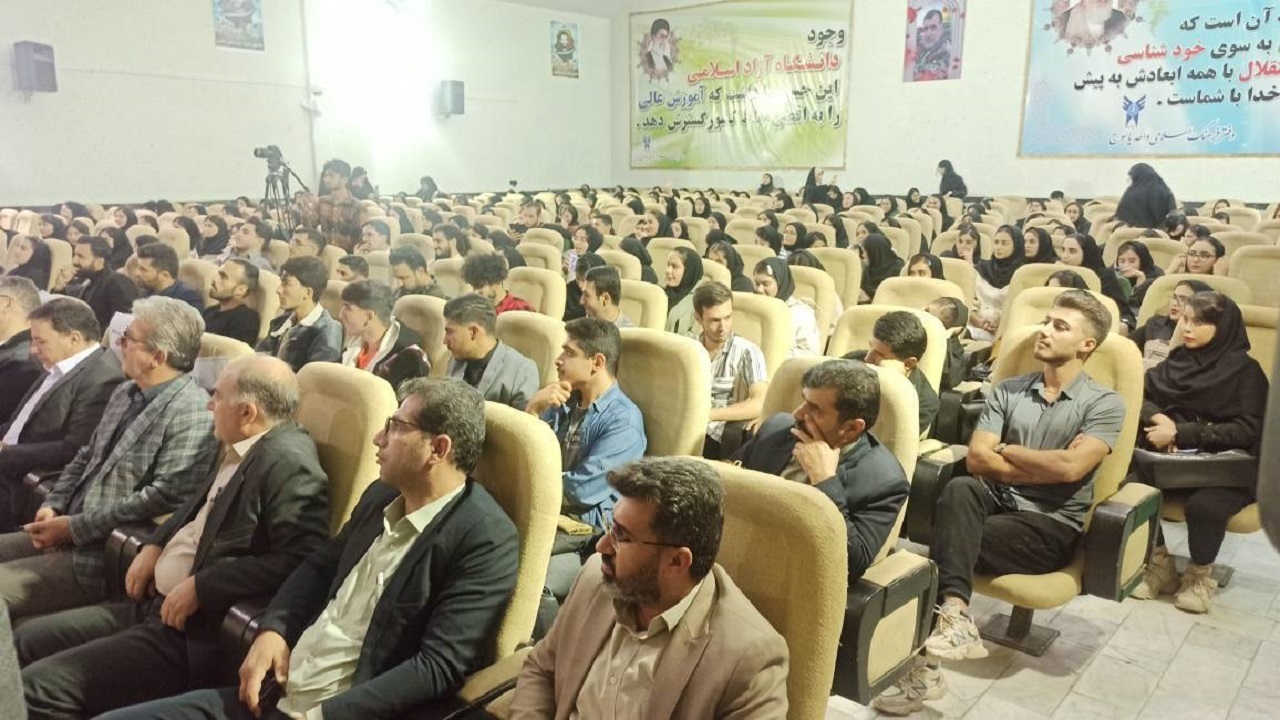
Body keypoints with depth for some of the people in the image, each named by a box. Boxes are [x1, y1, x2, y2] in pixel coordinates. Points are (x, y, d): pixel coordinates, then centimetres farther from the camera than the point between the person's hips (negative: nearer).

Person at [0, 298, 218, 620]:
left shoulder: (192, 414, -19)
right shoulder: (125, 393, 12)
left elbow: (164, 498, -23)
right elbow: (86, 457, 20)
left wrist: (75, 528, -17)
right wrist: (53, 506, 1)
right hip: (67, 533, 9)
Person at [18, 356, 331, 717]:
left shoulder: (289, 462, -22)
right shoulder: (239, 449, 9)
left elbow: (297, 561, -28)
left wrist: (200, 587, -22)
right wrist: (154, 545, 8)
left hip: (196, 630, -10)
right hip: (154, 603, 10)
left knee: (38, 687, -11)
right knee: (28, 641, 15)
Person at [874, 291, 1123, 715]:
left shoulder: (1104, 404, 0)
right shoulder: (1008, 391, 11)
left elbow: (1070, 467, -17)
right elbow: (976, 458, -1)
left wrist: (1005, 449, -4)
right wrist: (1045, 471, -8)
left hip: (1051, 526, -3)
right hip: (997, 502, 4)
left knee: (948, 541, -28)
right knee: (959, 489, -32)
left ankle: (927, 661, -23)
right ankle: (953, 614, -40)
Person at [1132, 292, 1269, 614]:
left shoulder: (1245, 370, -4)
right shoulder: (1178, 359, 9)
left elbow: (1249, 430, -12)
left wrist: (1181, 433, -19)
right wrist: (1159, 418, -15)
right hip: (1175, 458, 4)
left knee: (1205, 503, -35)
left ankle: (1200, 575, -3)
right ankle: (1160, 565, -4)